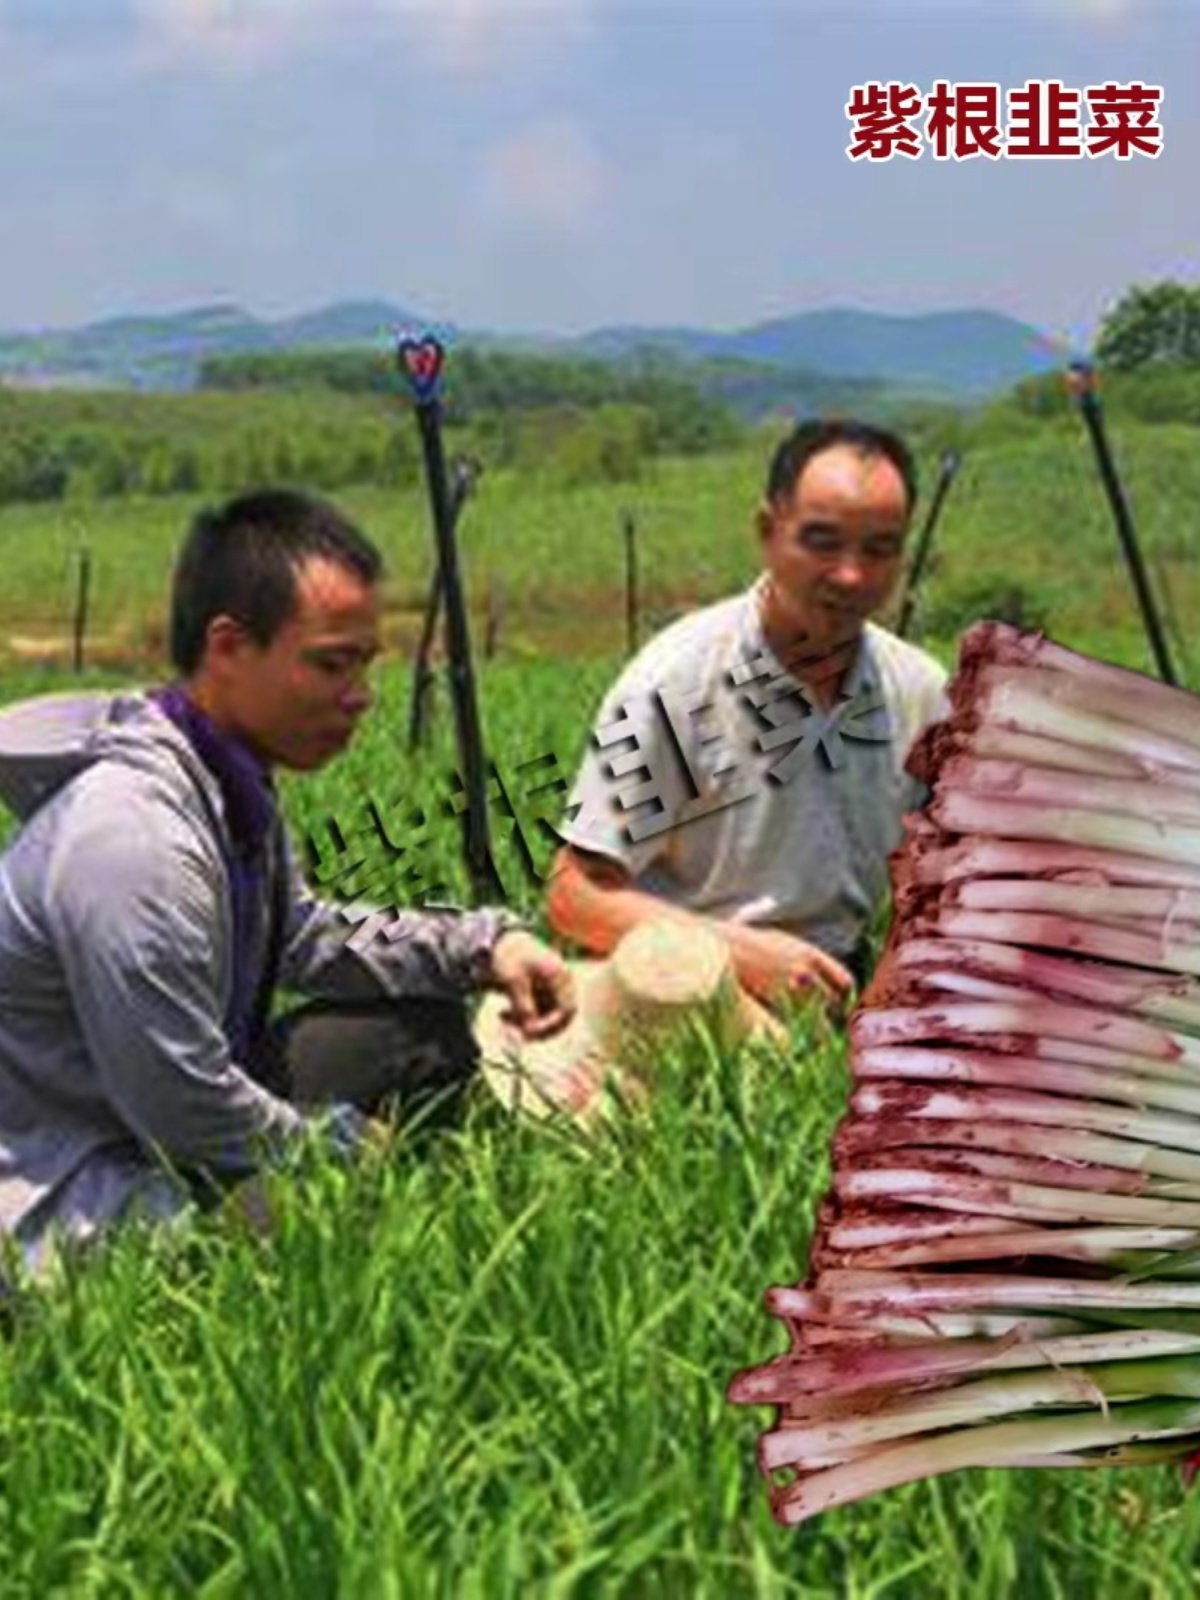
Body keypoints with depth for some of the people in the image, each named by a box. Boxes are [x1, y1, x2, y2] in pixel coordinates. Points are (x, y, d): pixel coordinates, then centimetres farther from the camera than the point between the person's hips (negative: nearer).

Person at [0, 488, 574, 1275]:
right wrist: (349, 1154, -11)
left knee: (427, 1033, 11)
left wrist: (483, 944, 4)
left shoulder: (232, 780, -1)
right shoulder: (135, 834, -31)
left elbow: (304, 936, 17)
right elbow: (185, 1111, -27)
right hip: (70, 1205, -10)